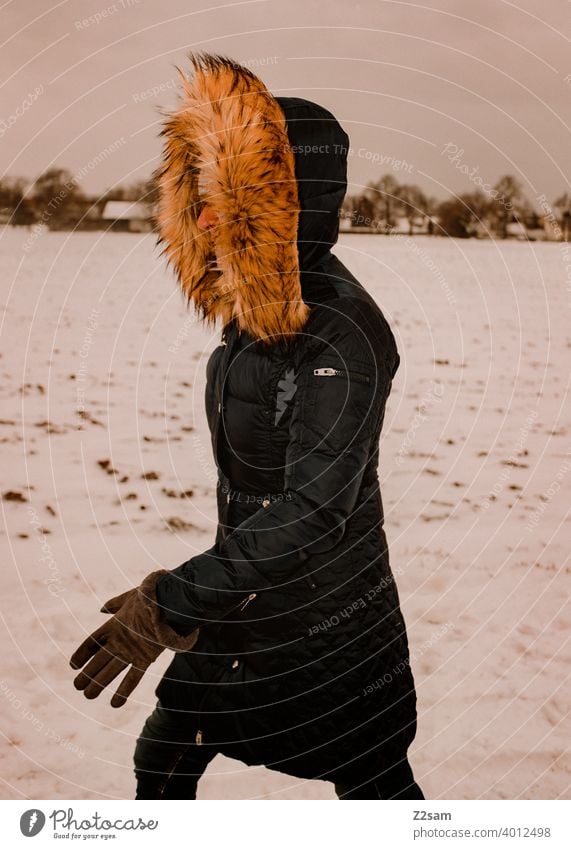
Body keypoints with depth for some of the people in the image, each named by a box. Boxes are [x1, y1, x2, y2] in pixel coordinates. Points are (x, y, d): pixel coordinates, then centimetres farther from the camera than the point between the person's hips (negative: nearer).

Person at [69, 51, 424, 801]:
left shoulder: (341, 337, -26)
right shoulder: (257, 309, 0)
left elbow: (314, 509, -30)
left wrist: (171, 607, -32)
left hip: (325, 619, -8)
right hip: (245, 599, 8)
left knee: (378, 789, 11)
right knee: (162, 765, 20)